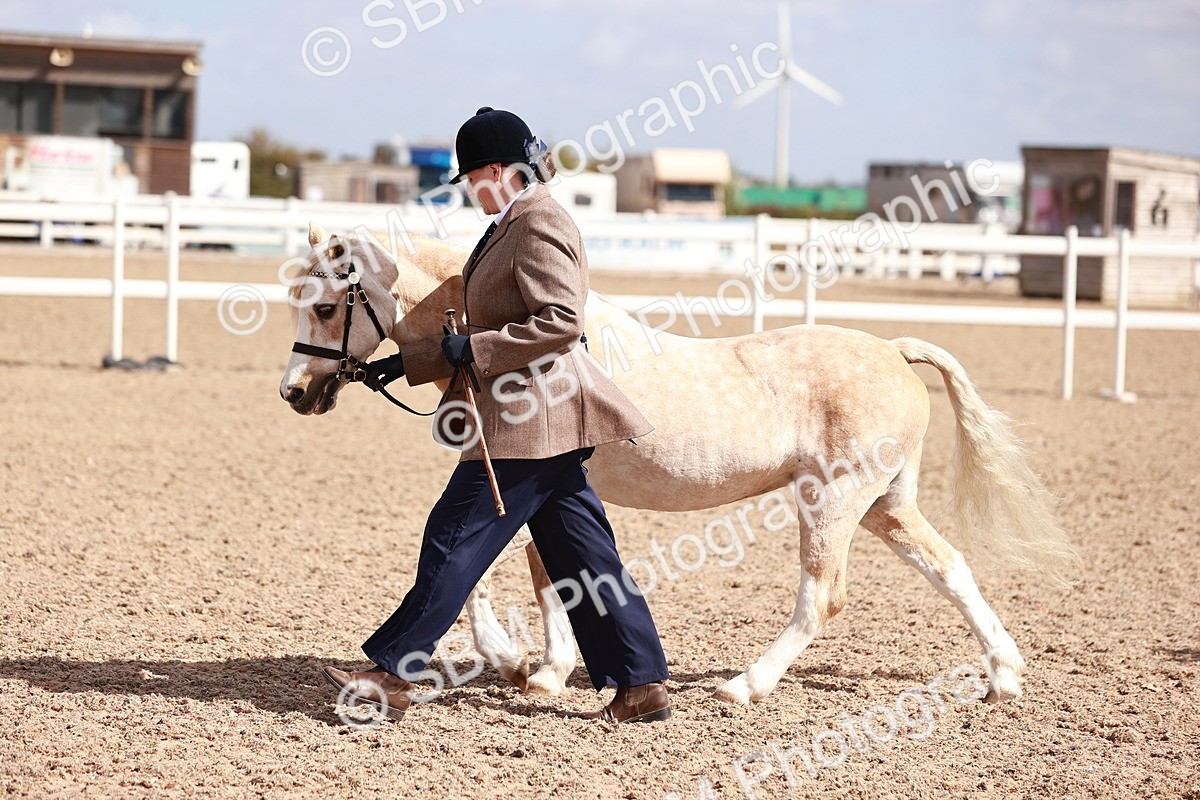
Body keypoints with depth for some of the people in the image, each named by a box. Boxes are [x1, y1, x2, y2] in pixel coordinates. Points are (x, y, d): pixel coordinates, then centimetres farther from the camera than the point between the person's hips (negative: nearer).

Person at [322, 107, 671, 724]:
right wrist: (408, 362, 18)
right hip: (539, 417, 11)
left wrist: (470, 348, -20)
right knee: (579, 553, 9)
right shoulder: (511, 226, 17)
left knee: (455, 538, -5)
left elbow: (561, 321, -24)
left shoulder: (538, 227, -15)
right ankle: (643, 686, 11)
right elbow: (491, 333, 23)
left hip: (532, 418, -11)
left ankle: (395, 674, 1)